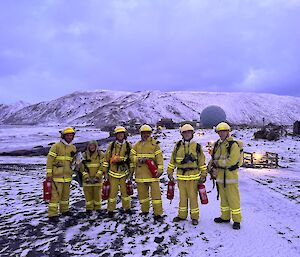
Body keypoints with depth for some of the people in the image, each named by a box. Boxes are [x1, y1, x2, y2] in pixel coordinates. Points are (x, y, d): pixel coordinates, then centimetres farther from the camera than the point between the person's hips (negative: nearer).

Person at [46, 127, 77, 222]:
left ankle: (65, 210, 33)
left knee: (66, 194, 17)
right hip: (56, 176, -6)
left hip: (67, 175, 7)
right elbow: (50, 160, -11)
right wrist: (49, 173, -14)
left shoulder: (73, 148, 10)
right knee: (55, 195, -5)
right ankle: (52, 215, 3)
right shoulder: (56, 146, -10)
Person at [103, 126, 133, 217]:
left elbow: (131, 159, 7)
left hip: (124, 172, 1)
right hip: (113, 172, 0)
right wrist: (106, 171, 4)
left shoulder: (128, 146, 3)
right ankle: (110, 210, 15)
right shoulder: (111, 145, 2)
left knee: (125, 191, 8)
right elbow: (107, 158, 6)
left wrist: (131, 172, 4)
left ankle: (127, 208, 24)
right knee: (112, 191, 2)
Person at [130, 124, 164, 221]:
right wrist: (139, 159, -13)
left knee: (156, 193, -5)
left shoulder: (154, 144, 1)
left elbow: (159, 158, -4)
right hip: (140, 174, 4)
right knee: (142, 193, 13)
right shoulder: (137, 145, 11)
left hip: (152, 173, -3)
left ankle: (158, 214, 3)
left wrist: (160, 169, -13)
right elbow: (132, 156, 7)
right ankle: (144, 211, 29)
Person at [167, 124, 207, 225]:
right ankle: (182, 215, 27)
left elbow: (202, 162, 5)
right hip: (181, 176, 3)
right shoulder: (178, 146, 6)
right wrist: (170, 172, 11)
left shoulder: (197, 147, 0)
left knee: (193, 197, 3)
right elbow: (172, 161, 12)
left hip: (193, 177, -2)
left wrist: (203, 175, 2)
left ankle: (194, 217, 17)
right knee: (182, 197, 13)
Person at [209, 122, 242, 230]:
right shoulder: (217, 144, 11)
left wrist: (218, 162, -12)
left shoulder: (233, 145, -11)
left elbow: (232, 161, -20)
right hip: (220, 176, 7)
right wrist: (213, 166, -3)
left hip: (230, 175, -7)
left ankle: (236, 220, 11)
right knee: (223, 197, 15)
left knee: (233, 198, -1)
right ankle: (225, 217, 28)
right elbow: (213, 158, 15)